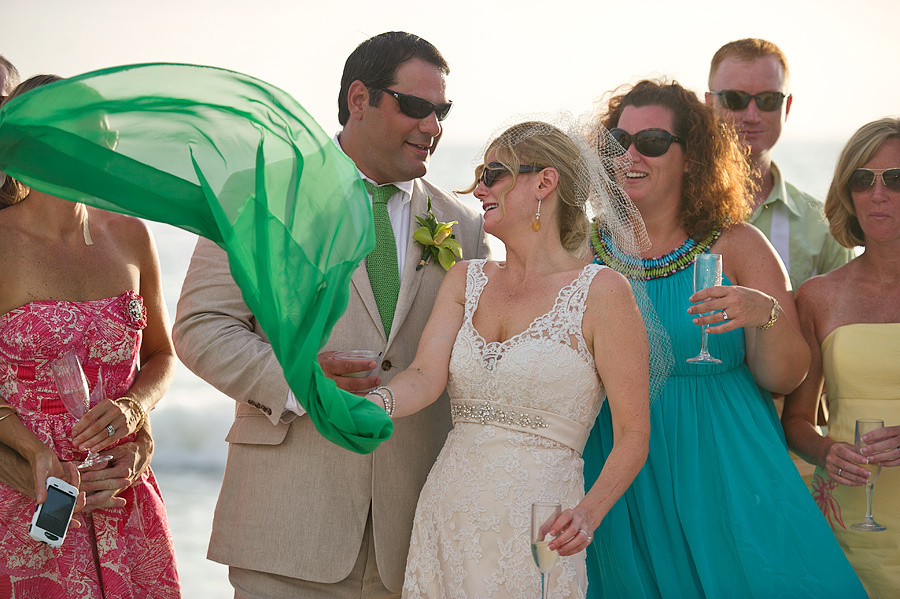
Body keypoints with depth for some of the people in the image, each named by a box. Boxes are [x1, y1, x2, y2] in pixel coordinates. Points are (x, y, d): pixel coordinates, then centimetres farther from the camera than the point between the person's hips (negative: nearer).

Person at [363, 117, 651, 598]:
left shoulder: (600, 291, -5)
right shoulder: (466, 280, 12)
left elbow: (632, 434, -7)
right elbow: (427, 376, -4)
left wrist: (590, 512, -24)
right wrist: (375, 404, -26)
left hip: (535, 530, -5)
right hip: (447, 516, 5)